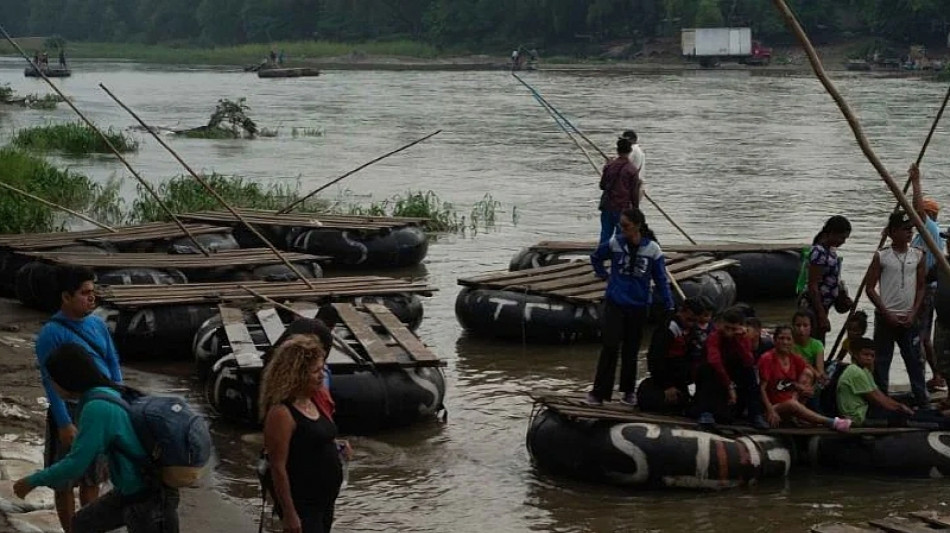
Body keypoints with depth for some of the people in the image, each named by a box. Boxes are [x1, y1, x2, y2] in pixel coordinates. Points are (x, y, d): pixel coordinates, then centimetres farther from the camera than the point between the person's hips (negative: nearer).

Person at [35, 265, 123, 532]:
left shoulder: (98, 324, 3)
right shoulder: (51, 333, -15)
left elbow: (113, 365, 10)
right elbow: (50, 382, -16)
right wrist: (64, 423, -19)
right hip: (71, 411, -6)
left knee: (93, 476, 17)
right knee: (65, 480, 6)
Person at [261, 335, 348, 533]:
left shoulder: (312, 403, 8)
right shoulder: (281, 413, -19)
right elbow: (278, 468, -20)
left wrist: (336, 446, 5)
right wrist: (289, 514, -20)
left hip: (325, 499, 9)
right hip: (302, 503, -9)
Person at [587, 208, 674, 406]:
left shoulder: (652, 249, -7)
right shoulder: (614, 243, -5)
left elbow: (661, 279, 0)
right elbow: (595, 257, 15)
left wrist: (669, 306, -1)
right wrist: (603, 275, 6)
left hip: (639, 306, 0)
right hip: (615, 303, 0)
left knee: (631, 349, 11)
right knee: (610, 346, -9)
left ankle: (628, 391, 24)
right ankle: (599, 392, -5)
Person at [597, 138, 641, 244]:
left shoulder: (609, 166, 0)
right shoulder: (631, 169, -10)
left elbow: (602, 185, 9)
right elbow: (635, 192, -7)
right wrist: (636, 208, 2)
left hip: (607, 205, 4)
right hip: (623, 207, -4)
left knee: (605, 234, 10)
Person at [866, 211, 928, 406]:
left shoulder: (918, 256, 5)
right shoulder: (881, 256, -3)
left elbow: (921, 287, 9)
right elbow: (870, 288, -2)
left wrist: (913, 313, -4)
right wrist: (887, 314, -9)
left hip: (909, 319, 2)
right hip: (885, 317, -2)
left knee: (915, 360, 2)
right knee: (881, 361, 1)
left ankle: (922, 400, 8)